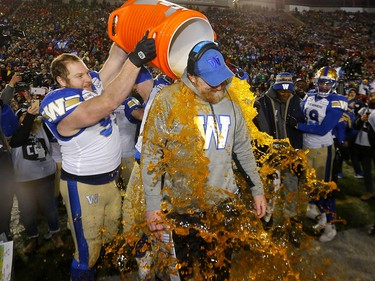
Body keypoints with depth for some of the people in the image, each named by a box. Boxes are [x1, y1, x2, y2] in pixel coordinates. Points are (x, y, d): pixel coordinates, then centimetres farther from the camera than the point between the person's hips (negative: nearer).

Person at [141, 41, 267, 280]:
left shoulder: (230, 102, 4)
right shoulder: (169, 101, -11)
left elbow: (244, 149, 12)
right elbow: (150, 155, -10)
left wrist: (258, 188, 14)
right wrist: (153, 205, -11)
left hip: (224, 204, 4)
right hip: (181, 208, -3)